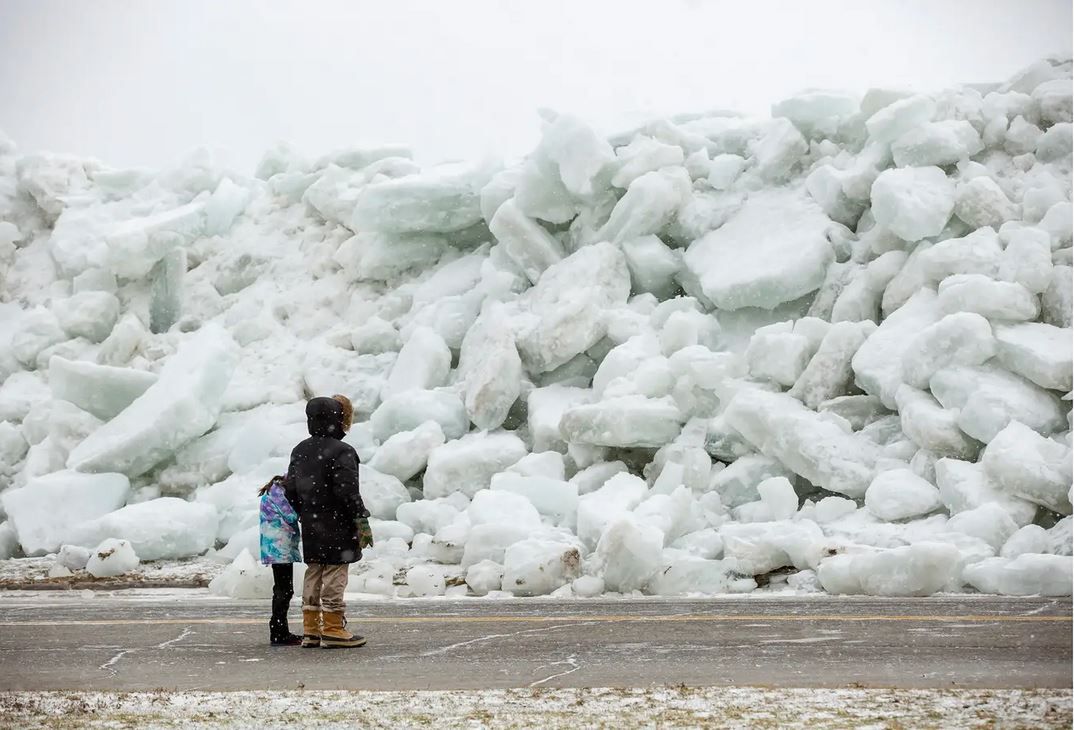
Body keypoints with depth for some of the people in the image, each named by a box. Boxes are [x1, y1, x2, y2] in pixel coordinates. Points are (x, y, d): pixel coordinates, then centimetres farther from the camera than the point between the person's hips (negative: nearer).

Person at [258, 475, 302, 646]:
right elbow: (291, 516, -18)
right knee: (284, 590, -9)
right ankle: (278, 634, -8)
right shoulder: (276, 491, -12)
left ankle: (280, 632, 22)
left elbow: (292, 517, 18)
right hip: (280, 548, -11)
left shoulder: (280, 491, 18)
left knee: (284, 590, 15)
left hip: (284, 549, 11)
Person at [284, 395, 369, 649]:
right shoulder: (342, 452, -15)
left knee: (313, 575, 13)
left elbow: (291, 489, 13)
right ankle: (333, 630, -1)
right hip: (336, 526, -7)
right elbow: (348, 491, -19)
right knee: (334, 575, -3)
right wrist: (361, 519, -12)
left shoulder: (299, 451, 10)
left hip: (310, 526, 7)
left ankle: (310, 630, 15)